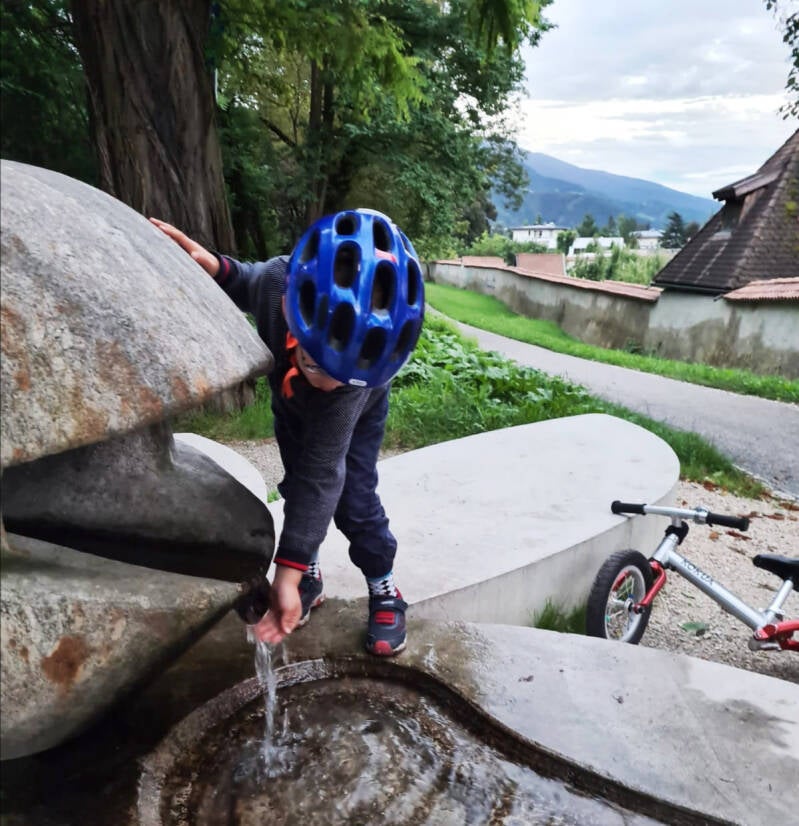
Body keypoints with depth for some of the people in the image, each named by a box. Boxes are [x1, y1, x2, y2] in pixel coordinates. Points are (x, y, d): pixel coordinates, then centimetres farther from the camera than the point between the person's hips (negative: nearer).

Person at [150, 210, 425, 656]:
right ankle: (311, 577, 28)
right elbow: (248, 283, -12)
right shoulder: (276, 281, -41)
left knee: (353, 499, -6)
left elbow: (322, 472, -42)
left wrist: (285, 575, -41)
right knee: (297, 488, 7)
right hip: (293, 405, 4)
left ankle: (385, 590, 17)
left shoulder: (356, 381, -47)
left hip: (359, 410, -3)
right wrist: (214, 266, -36)